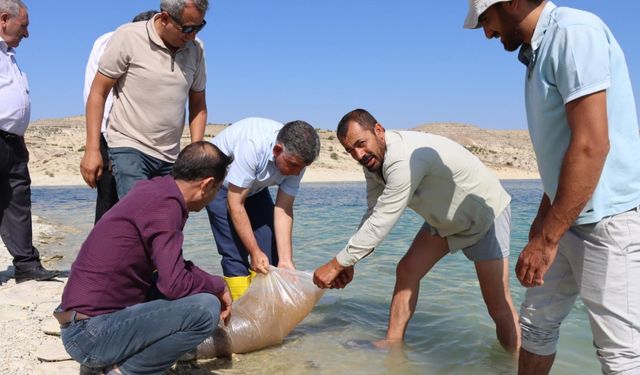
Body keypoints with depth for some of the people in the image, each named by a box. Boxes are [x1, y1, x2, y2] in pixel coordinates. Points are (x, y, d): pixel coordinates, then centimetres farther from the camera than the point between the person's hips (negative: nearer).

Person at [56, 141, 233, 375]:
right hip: (92, 334, -10)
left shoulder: (154, 189, 8)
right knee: (205, 309, -20)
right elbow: (175, 284, -25)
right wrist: (218, 286, -6)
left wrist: (210, 284, 11)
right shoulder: (165, 204, -20)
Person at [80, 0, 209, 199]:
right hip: (130, 147, -4)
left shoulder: (195, 49, 3)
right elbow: (98, 93, -4)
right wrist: (92, 149, -9)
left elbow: (198, 104, 11)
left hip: (170, 156, 4)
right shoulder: (129, 37, -8)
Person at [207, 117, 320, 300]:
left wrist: (285, 260, -24)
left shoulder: (296, 158, -22)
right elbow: (235, 205, -33)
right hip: (220, 182, -5)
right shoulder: (252, 145, -40)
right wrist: (255, 252, -29)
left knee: (270, 249, -3)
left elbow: (283, 210, -19)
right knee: (235, 252, -15)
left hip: (254, 186, 6)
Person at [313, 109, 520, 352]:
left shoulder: (405, 160, -37)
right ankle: (393, 344, 12)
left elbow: (380, 224, -34)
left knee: (498, 306, -9)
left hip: (486, 213, -8)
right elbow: (373, 214, -2)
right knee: (406, 271, 1)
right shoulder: (373, 160, -8)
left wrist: (337, 264, -27)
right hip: (443, 219, 8)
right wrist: (348, 263, -10)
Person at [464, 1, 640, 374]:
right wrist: (543, 217, 23)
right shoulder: (541, 51, 14)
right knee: (537, 323, 16)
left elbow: (591, 145, -23)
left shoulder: (574, 31, -15)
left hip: (607, 221, -9)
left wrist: (546, 240, -21)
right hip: (568, 221, 10)